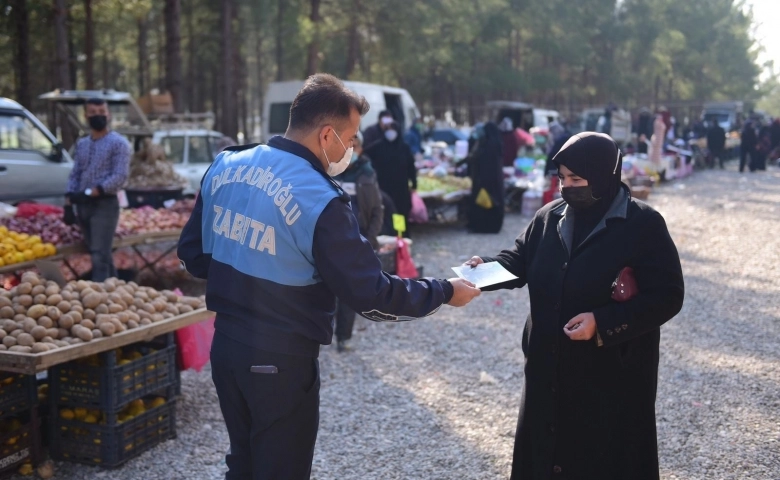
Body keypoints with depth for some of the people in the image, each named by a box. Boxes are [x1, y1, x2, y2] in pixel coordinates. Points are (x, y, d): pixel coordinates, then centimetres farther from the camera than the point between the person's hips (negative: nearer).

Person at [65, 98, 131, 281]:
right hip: (84, 205, 6)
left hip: (105, 205, -6)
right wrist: (68, 203, 3)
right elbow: (74, 175, 15)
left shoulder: (118, 143, -5)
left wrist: (89, 193, -20)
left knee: (100, 257, -11)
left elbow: (120, 177, -14)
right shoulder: (81, 144, 14)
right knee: (104, 256, 11)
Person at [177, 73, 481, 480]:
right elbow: (371, 296, -19)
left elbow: (192, 254, 9)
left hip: (226, 345, 7)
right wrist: (444, 291, -7)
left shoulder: (224, 166, -1)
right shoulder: (319, 199, -22)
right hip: (281, 360, -7)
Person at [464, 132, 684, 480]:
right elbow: (519, 261, 12)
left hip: (613, 376, -5)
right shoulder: (549, 217, 4)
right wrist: (487, 267, -11)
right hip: (550, 370, 5)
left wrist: (603, 323, -24)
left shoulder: (644, 225, -13)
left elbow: (667, 296, -14)